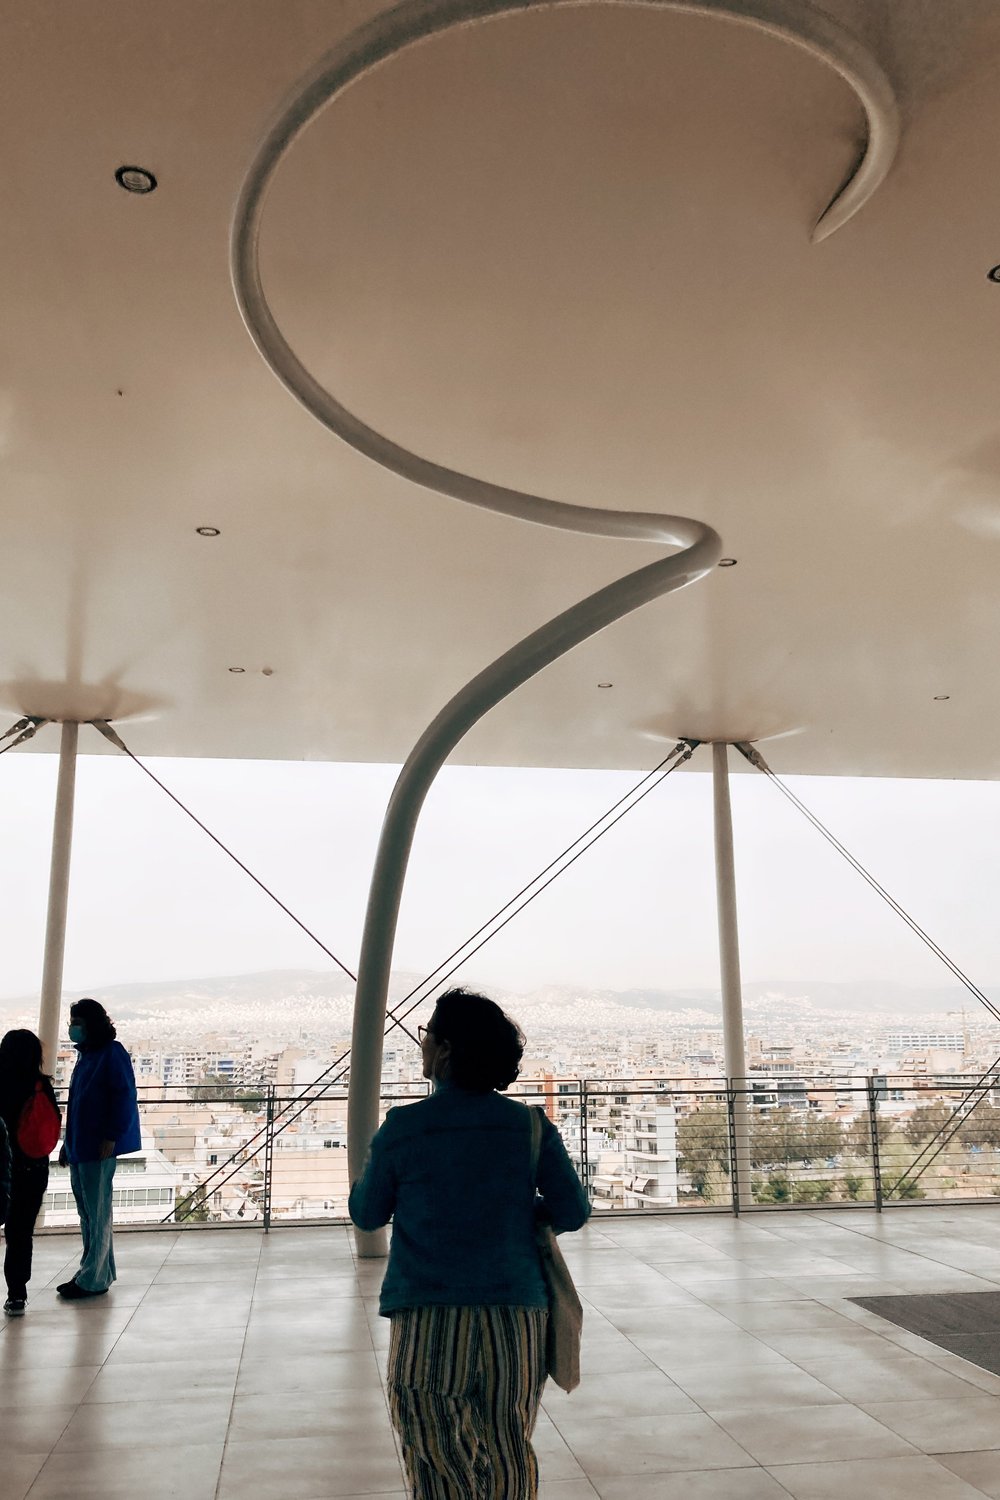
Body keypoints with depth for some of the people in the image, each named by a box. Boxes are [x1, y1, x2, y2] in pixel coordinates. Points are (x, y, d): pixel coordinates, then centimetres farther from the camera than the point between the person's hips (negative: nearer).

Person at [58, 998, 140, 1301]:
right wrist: (68, 1143, 18)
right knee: (87, 1211, 14)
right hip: (80, 1147, 9)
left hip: (99, 1148, -9)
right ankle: (99, 1272, 24)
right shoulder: (86, 1055, 15)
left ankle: (93, 1279, 5)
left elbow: (124, 1097, -17)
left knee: (97, 1213, -2)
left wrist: (111, 1138, -21)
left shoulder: (112, 1054, -11)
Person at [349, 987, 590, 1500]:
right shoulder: (529, 1126, -1)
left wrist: (373, 1162, 23)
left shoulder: (402, 1128, -6)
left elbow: (367, 1215, 6)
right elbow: (573, 1212, 2)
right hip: (515, 1315, 2)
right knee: (510, 1457, 16)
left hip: (428, 1322, -2)